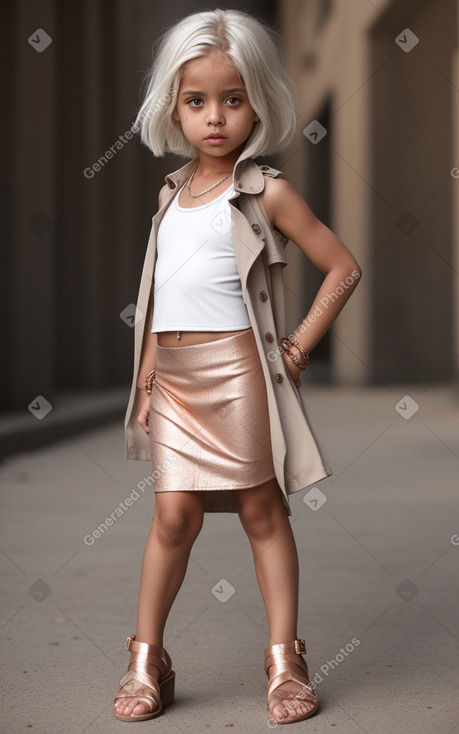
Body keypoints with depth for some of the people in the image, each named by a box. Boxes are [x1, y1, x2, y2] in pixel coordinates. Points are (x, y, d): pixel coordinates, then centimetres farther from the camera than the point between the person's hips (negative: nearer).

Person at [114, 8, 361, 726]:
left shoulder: (266, 191, -4)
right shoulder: (174, 191, 13)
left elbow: (343, 268, -4)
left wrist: (297, 348, -6)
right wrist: (146, 379, 14)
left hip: (238, 371, -4)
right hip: (174, 376, 4)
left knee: (263, 511, 4)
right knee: (173, 514, 5)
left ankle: (285, 657, 14)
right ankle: (146, 658, 15)